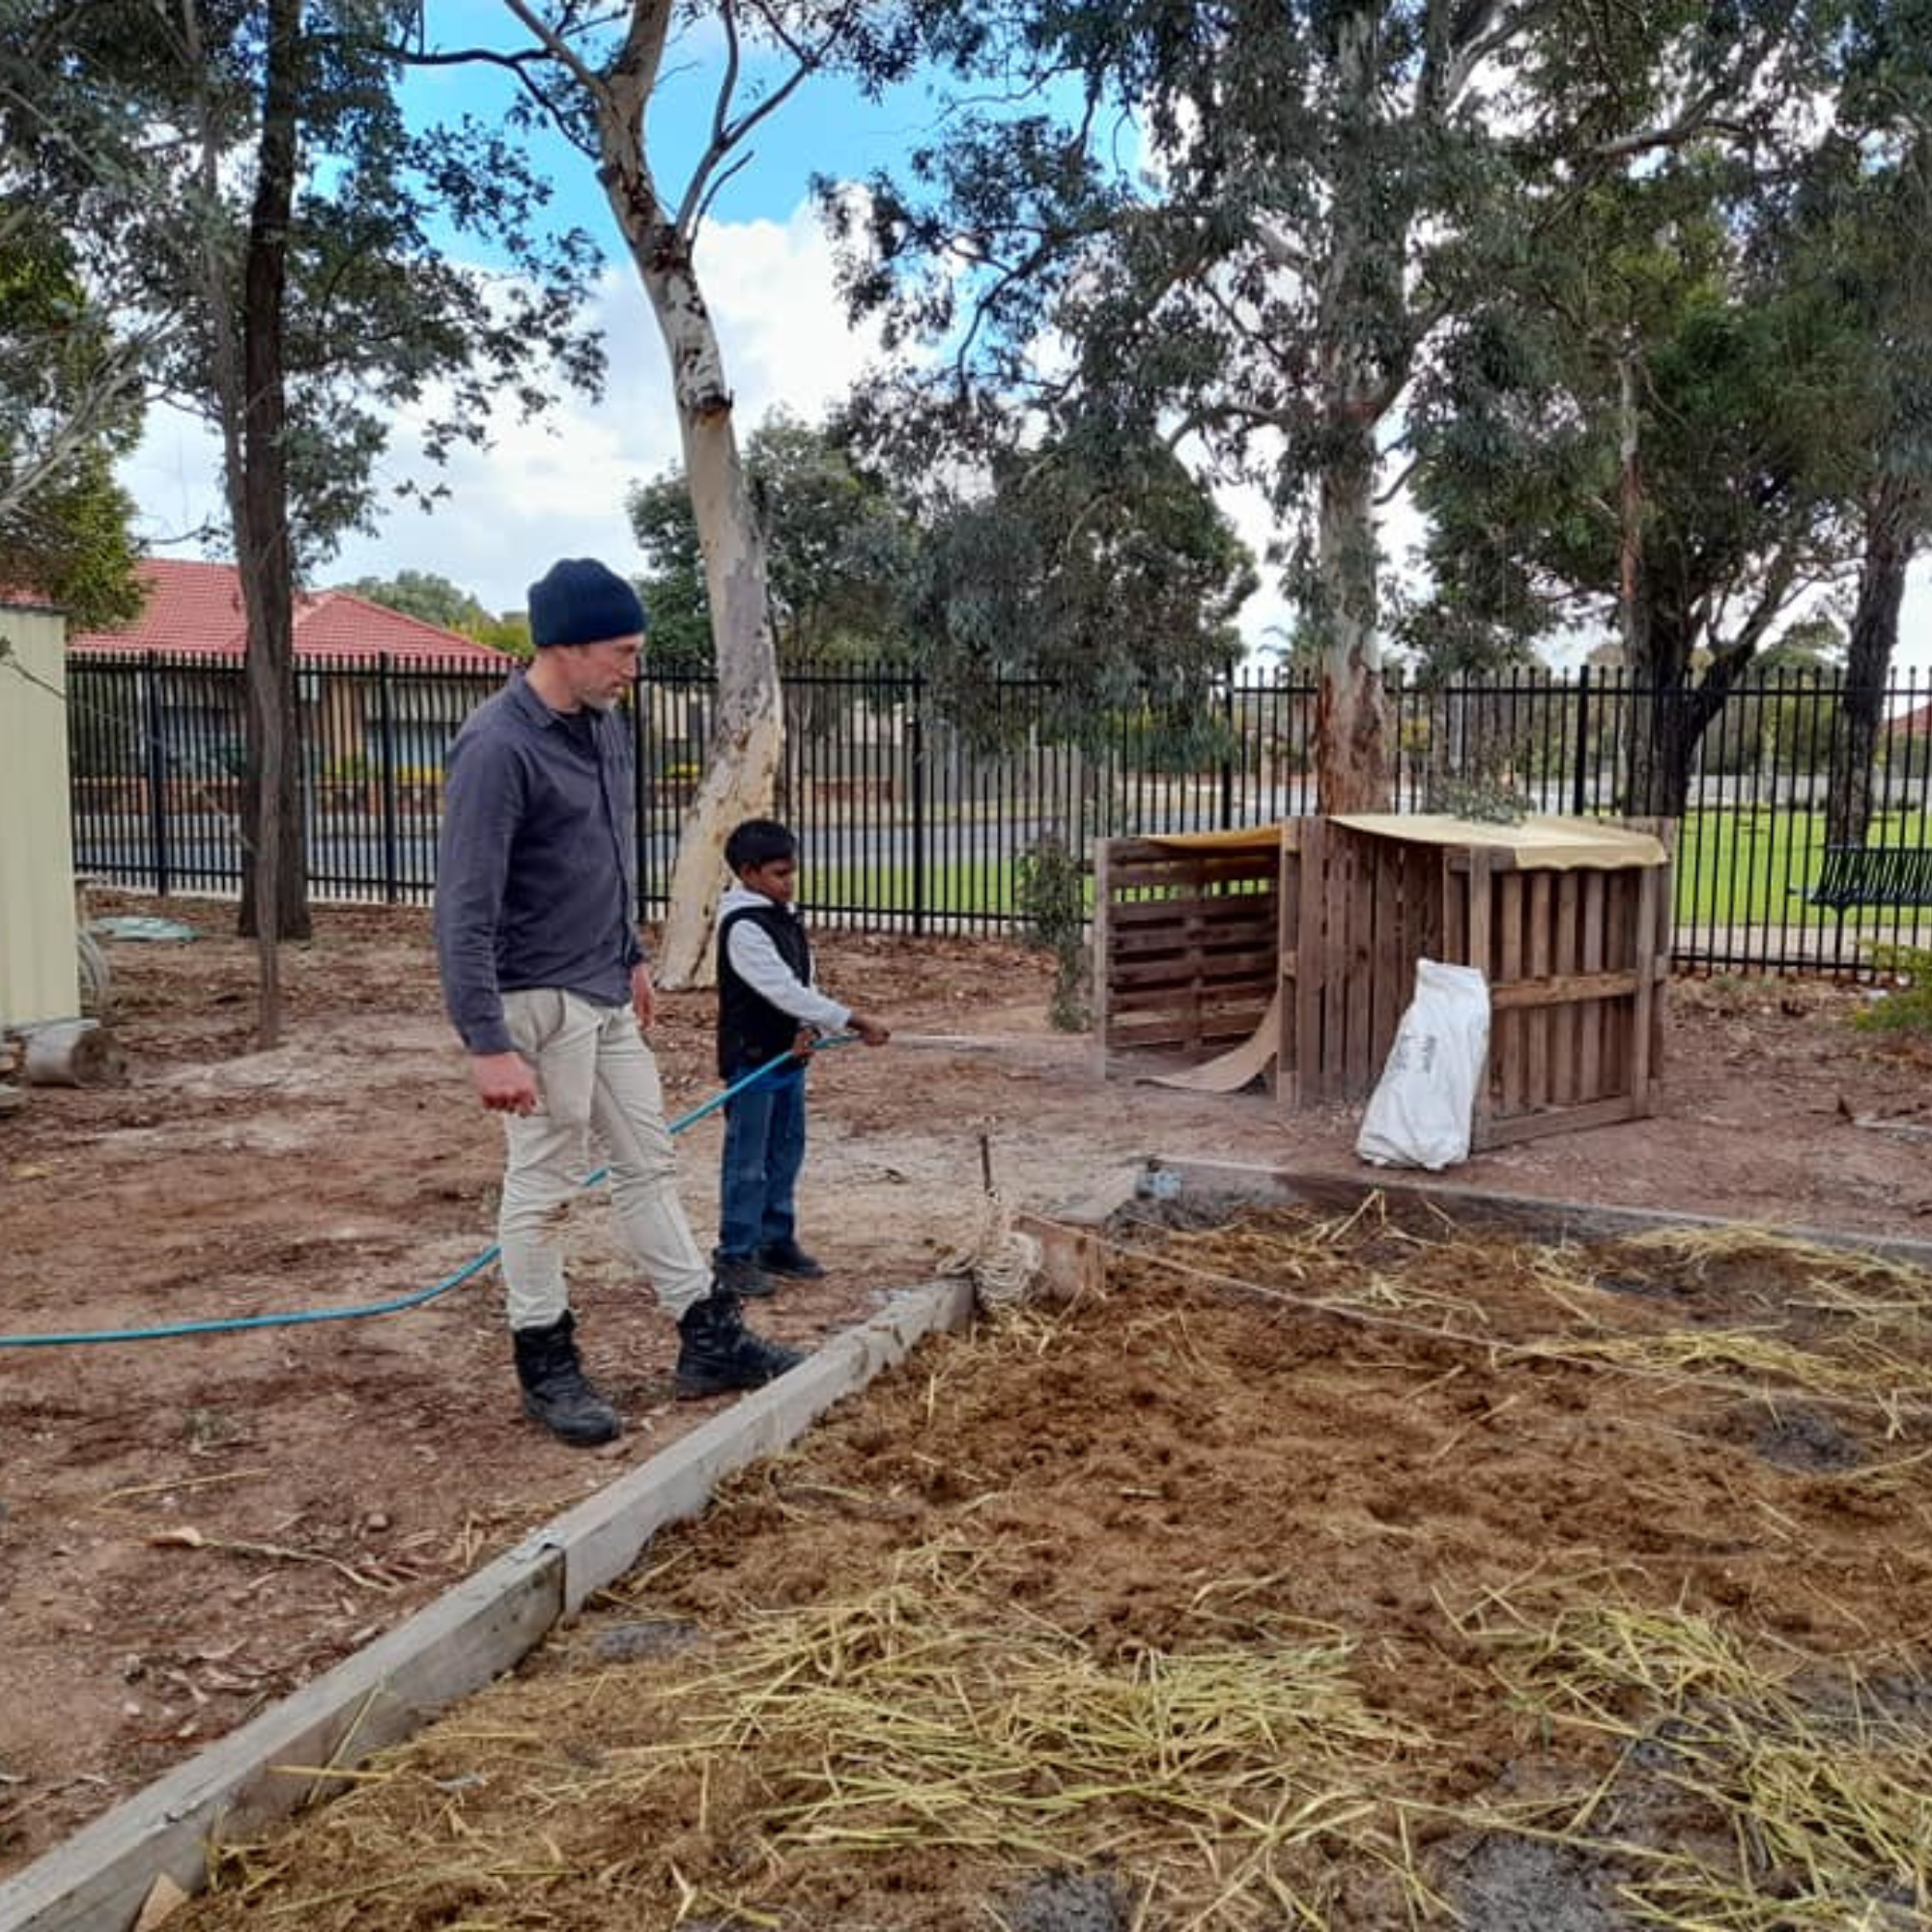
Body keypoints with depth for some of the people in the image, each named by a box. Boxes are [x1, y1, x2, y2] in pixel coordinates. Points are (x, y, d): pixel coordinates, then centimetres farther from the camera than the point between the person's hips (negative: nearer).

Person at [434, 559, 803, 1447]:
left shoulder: (604, 725, 5)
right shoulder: (497, 747, -21)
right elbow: (464, 909, -24)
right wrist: (488, 1042, -27)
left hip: (607, 995, 9)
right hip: (541, 1004, -9)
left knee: (648, 1164, 14)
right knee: (543, 1187, 4)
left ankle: (710, 1339, 23)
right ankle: (546, 1366, 20)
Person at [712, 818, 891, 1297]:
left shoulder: (787, 917, 10)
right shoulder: (743, 928, -19)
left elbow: (804, 983, 9)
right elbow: (784, 990, -25)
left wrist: (807, 1030, -12)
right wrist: (854, 1022, -25)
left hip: (787, 1057, 8)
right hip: (751, 1059, -8)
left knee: (786, 1154, 15)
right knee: (747, 1162, -1)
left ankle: (777, 1242, 27)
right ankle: (735, 1254, 8)